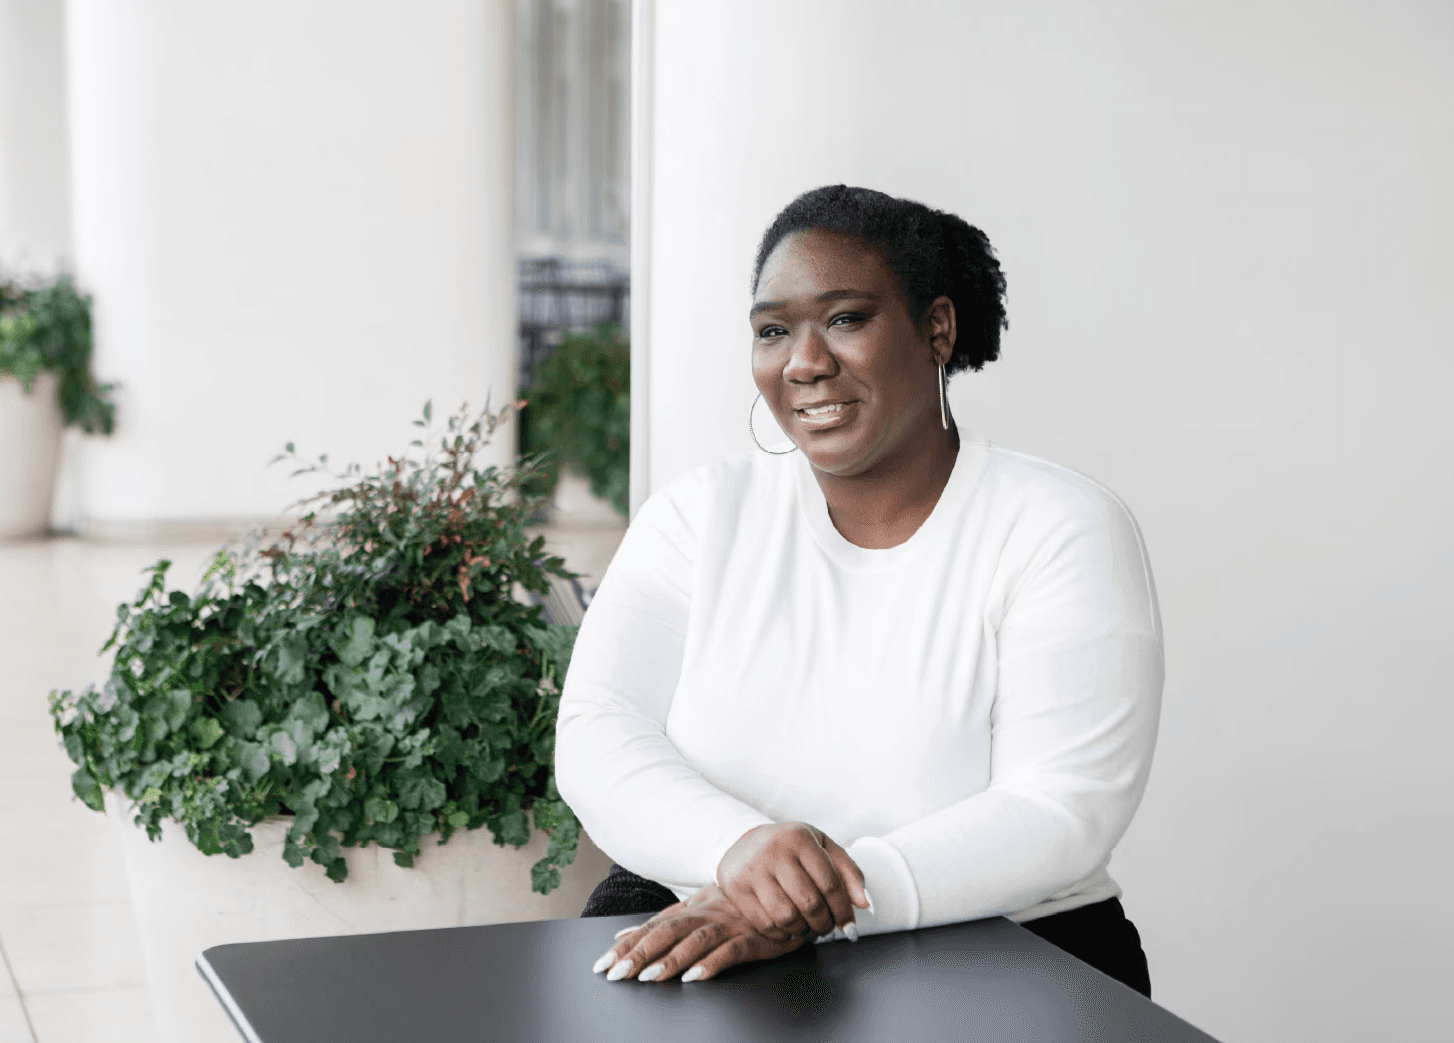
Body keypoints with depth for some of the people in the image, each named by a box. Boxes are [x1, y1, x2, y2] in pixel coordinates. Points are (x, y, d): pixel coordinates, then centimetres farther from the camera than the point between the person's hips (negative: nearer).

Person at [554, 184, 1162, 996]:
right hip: (697, 941, 3)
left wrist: (821, 906, -24)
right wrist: (735, 846, -22)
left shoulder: (1065, 531, -1)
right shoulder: (702, 513, 9)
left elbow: (1061, 815, -10)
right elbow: (597, 736, -1)